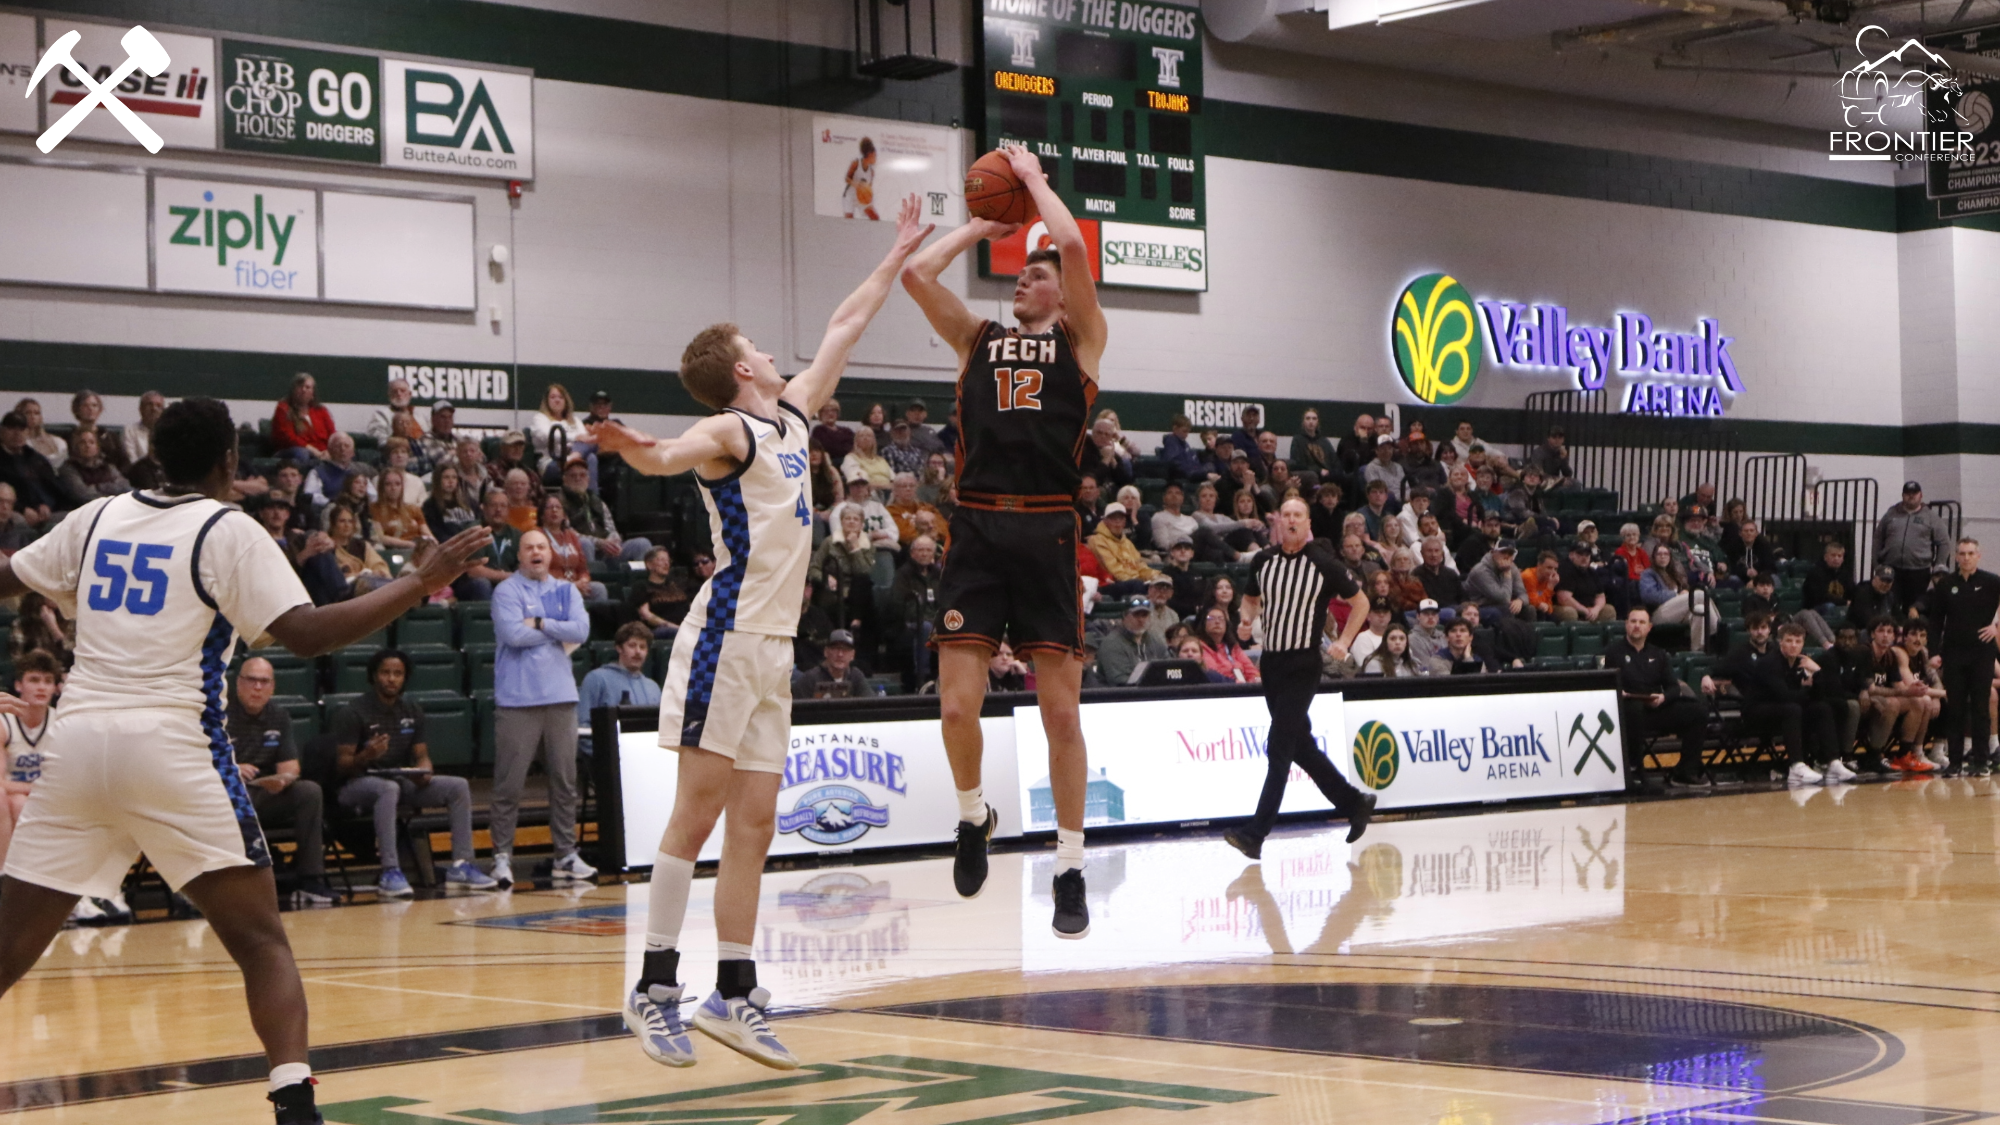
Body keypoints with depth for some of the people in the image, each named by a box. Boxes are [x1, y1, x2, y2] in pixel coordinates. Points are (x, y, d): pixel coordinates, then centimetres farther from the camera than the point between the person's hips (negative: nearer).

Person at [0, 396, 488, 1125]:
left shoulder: (101, 517, 14)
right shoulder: (228, 530, 0)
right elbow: (307, 633, -11)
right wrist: (420, 583, -6)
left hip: (78, 738, 5)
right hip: (168, 743, -4)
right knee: (261, 941, 2)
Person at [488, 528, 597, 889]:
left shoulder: (566, 590, 14)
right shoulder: (507, 591, 1)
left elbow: (581, 630, 0)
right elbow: (512, 633, -14)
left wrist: (540, 623, -7)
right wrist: (558, 634, -2)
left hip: (560, 696, 4)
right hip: (517, 699, -4)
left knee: (565, 779, 6)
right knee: (510, 782, -6)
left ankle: (566, 855, 11)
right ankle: (502, 855, -1)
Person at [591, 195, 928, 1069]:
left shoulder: (789, 418, 17)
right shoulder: (733, 430, -8)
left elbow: (844, 328, 28)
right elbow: (682, 452, -31)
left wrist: (897, 257, 34)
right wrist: (644, 451, -53)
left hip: (773, 645, 8)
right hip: (728, 638, -8)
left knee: (753, 825, 7)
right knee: (698, 811, -8)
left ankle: (733, 995, 9)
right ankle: (655, 988, -5)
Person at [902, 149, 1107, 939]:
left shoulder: (1079, 339, 11)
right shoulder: (978, 339, 19)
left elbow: (1073, 245, -4)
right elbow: (916, 273, 6)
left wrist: (1034, 178, 10)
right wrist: (982, 224, 18)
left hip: (1048, 534, -2)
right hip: (977, 531, 2)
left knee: (1060, 711, 0)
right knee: (957, 704, -6)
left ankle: (1070, 872, 9)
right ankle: (973, 816, 23)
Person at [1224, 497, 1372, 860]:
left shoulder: (1324, 563, -7)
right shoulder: (1263, 560, 6)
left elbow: (1359, 601, 4)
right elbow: (1250, 599, 22)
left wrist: (1343, 642, -6)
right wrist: (1248, 617, 0)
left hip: (1303, 666, -6)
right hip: (1271, 661, 6)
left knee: (1279, 749, -12)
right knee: (1300, 746, 13)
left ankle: (1255, 834, -14)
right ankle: (1353, 802, 31)